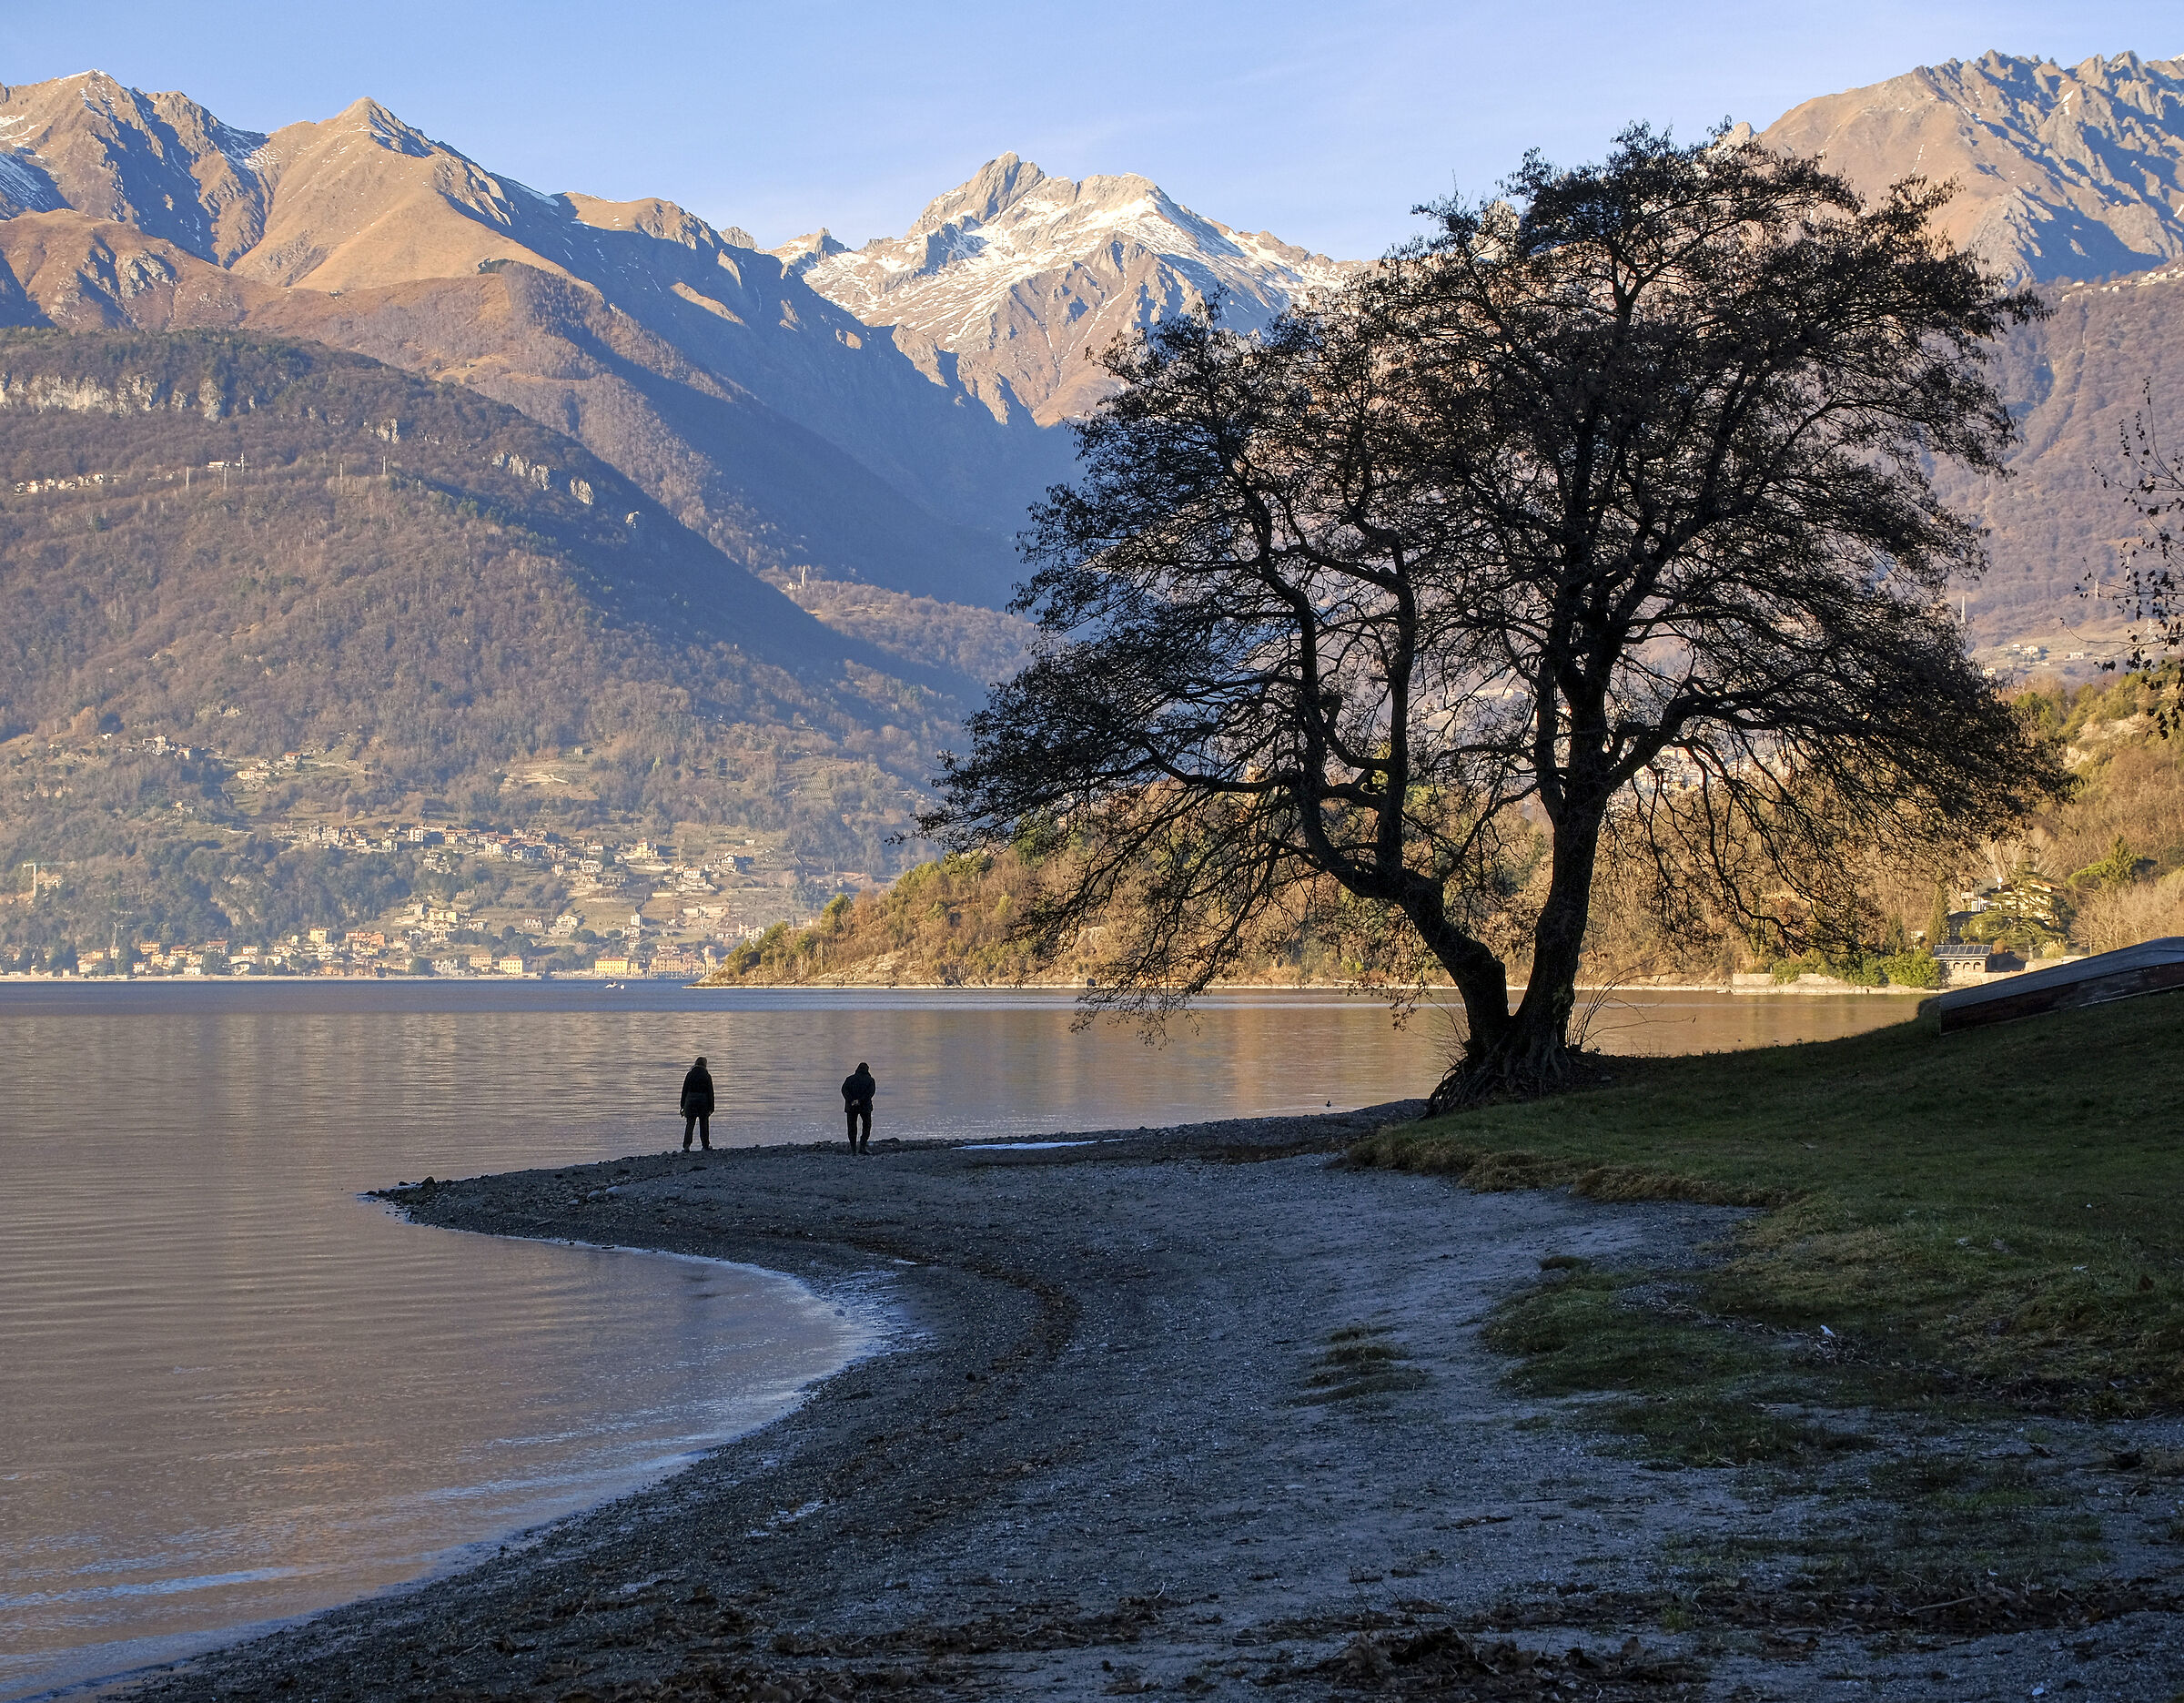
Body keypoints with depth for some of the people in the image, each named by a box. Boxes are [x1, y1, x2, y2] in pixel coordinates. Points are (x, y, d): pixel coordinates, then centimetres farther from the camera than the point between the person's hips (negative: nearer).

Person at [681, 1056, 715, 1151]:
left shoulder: (690, 1075, 1)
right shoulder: (707, 1076, -2)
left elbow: (684, 1091, 2)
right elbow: (710, 1092, -3)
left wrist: (683, 1105, 7)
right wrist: (711, 1107, 1)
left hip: (691, 1101, 0)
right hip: (703, 1102, 0)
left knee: (689, 1124, 4)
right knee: (704, 1124, 11)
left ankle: (686, 1145, -10)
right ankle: (706, 1146, 18)